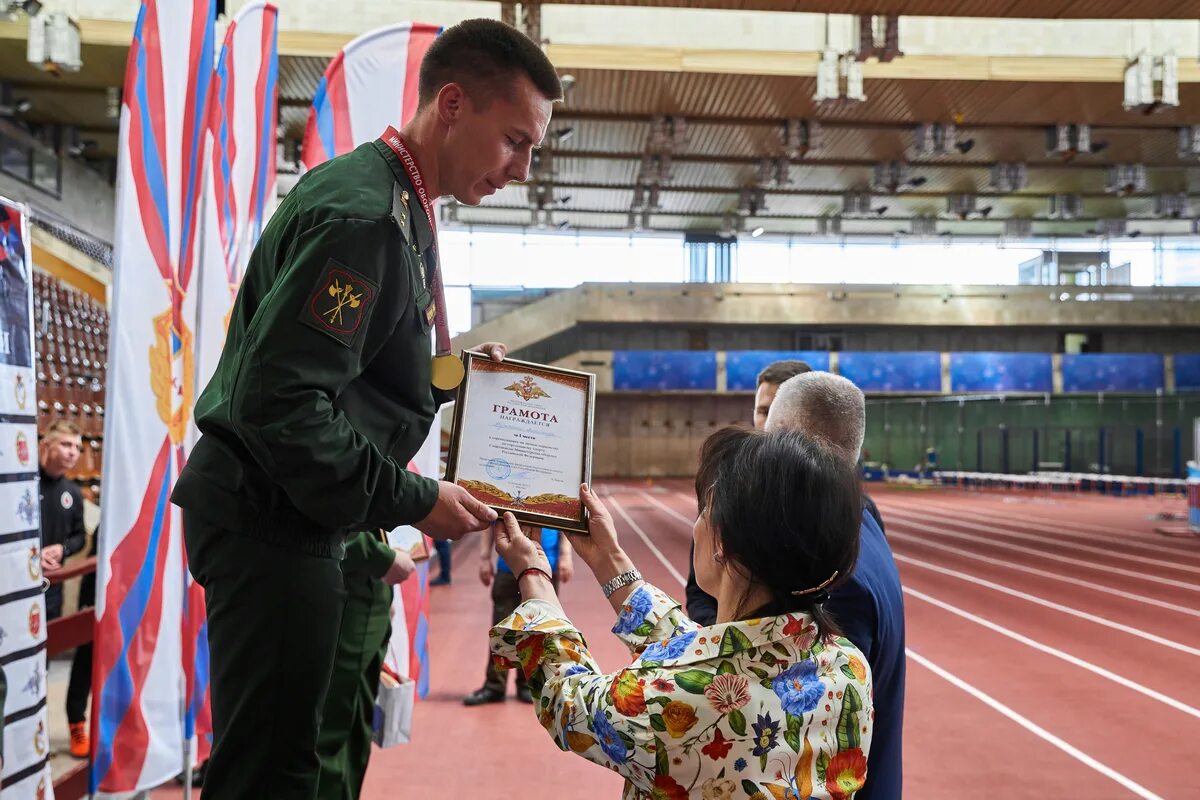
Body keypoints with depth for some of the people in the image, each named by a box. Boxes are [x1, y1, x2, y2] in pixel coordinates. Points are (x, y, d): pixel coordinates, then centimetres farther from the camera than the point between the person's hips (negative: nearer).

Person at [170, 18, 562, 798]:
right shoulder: (363, 214, -20)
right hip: (272, 519, -10)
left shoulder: (398, 208, 13)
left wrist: (448, 375, 7)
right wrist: (414, 500, -19)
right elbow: (279, 400, -26)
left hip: (291, 515, 10)